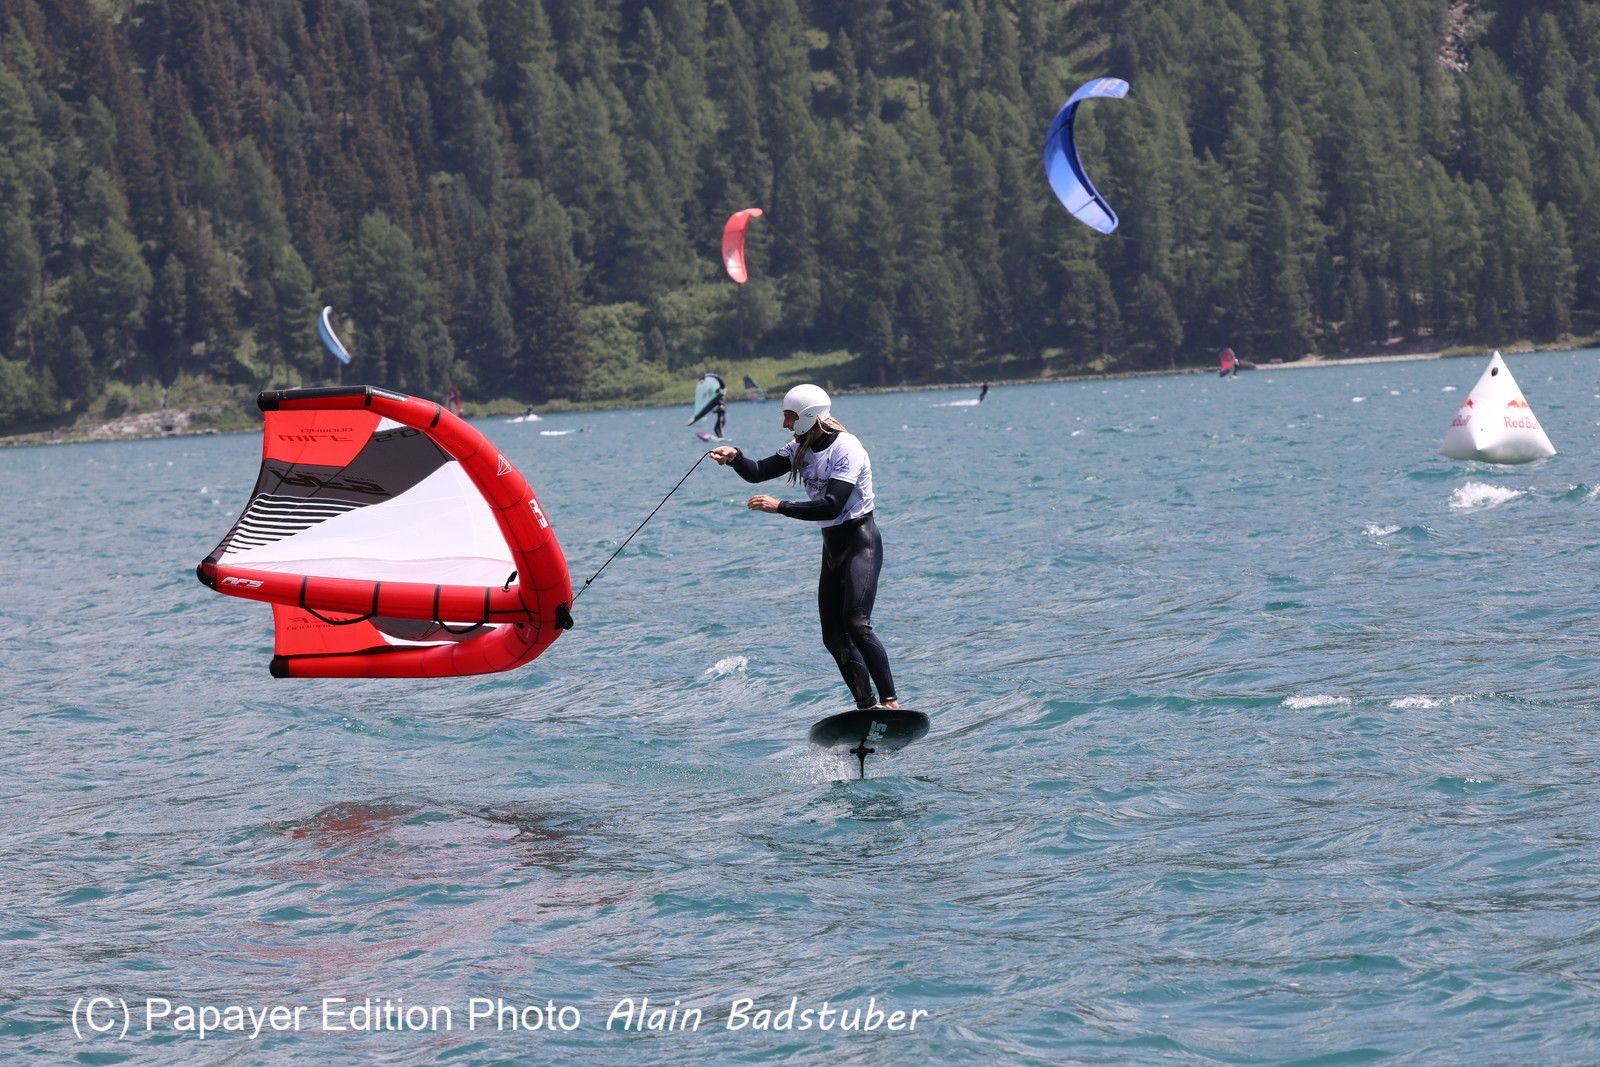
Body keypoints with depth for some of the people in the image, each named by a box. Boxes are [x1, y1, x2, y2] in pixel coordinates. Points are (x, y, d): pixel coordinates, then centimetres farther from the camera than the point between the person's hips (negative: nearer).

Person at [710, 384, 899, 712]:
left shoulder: (846, 449, -18)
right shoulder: (801, 449, 8)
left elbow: (832, 507, -26)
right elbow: (758, 472, 5)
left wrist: (780, 507, -25)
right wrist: (735, 458, -16)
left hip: (861, 540, -9)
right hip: (832, 544, 9)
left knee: (857, 624, -22)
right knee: (834, 636, 2)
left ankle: (890, 703, -23)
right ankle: (868, 709, 4)